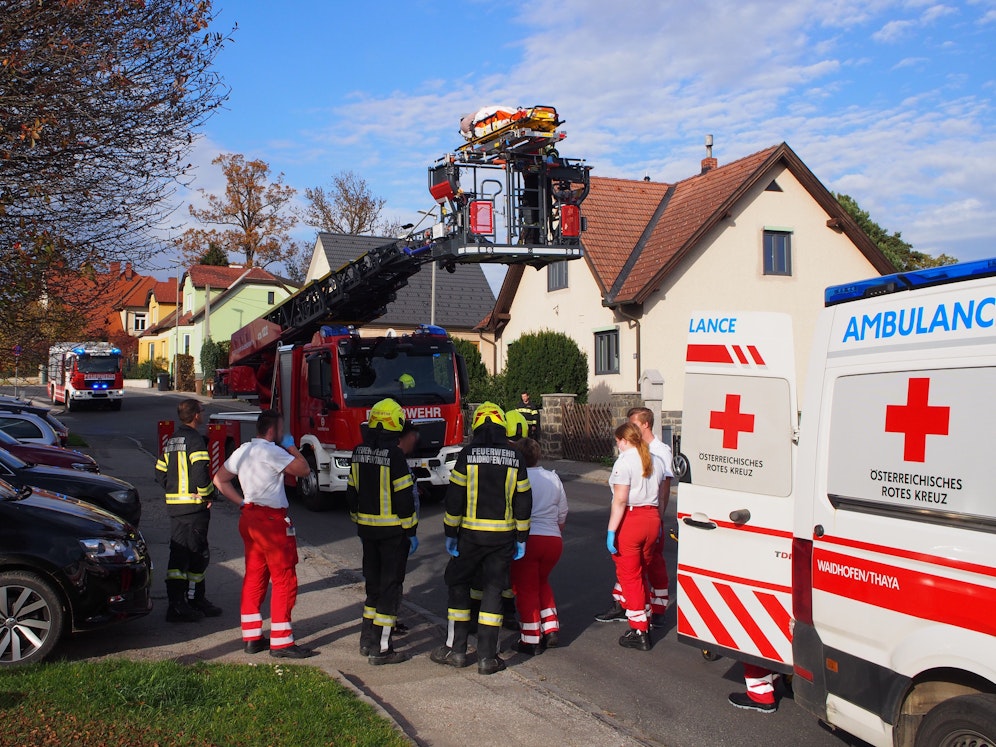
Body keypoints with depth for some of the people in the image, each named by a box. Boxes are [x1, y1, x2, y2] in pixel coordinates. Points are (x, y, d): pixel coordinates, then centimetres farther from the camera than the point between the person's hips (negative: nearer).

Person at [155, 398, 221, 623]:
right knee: (197, 554, 0)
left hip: (174, 505, 8)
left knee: (178, 553, 10)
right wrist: (208, 495, -10)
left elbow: (160, 473, 16)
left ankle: (176, 602, 14)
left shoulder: (172, 440, 13)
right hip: (194, 505, -8)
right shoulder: (195, 440, -13)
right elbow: (200, 473, -24)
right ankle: (195, 600, 4)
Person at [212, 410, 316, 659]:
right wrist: (292, 447, 1)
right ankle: (281, 642, -1)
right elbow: (304, 469, -13)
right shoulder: (272, 452, -15)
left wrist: (242, 502, 13)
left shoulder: (243, 450, 11)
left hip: (249, 517, 9)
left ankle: (251, 637, 19)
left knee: (254, 577, 14)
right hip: (271, 520, -9)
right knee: (284, 580, -3)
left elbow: (220, 479, 18)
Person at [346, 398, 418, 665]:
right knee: (390, 585, 0)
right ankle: (380, 648, 3)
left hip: (367, 529, 7)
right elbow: (404, 497, -17)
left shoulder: (359, 452, 5)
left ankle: (367, 638, 26)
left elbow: (351, 493, 12)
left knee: (373, 581, 19)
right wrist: (411, 532, -9)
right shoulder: (394, 454, -17)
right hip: (393, 531, -7)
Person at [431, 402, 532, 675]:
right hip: (503, 536, 2)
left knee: (459, 585, 14)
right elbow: (523, 501, 4)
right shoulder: (514, 458, 2)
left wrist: (450, 533, 2)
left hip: (471, 533, -2)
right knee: (493, 591, 7)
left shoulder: (468, 455, -6)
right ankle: (487, 657, 8)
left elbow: (454, 497, -6)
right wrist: (521, 538, 11)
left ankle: (456, 649, 16)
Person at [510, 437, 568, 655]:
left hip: (526, 539, -5)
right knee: (541, 582, 25)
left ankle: (531, 640, 9)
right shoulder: (554, 479, 9)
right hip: (553, 539, 5)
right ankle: (551, 629, 20)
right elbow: (562, 516, 14)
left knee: (526, 589, 7)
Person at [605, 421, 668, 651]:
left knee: (629, 577, 4)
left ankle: (639, 632, 7)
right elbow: (660, 496, 14)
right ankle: (644, 624, 26)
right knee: (641, 575, 20)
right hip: (652, 519, 7)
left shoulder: (624, 462, -13)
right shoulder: (655, 461, 10)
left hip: (630, 520, -7)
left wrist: (611, 530, -17)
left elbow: (620, 500, -19)